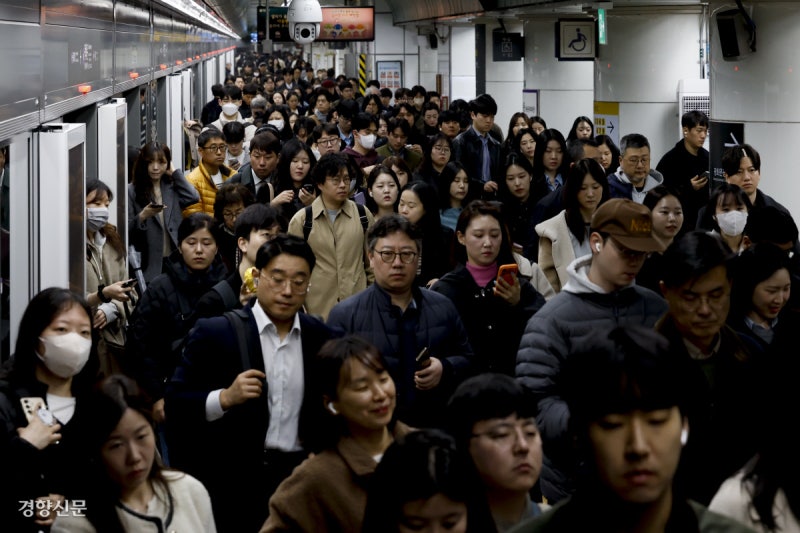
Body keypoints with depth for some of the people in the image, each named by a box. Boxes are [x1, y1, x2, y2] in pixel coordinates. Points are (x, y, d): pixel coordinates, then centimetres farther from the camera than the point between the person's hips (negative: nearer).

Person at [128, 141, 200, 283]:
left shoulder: (172, 186, 13)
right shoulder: (132, 191, 1)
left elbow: (193, 197, -8)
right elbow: (127, 231, -1)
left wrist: (174, 172, 3)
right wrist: (142, 216, -20)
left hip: (175, 260, 3)